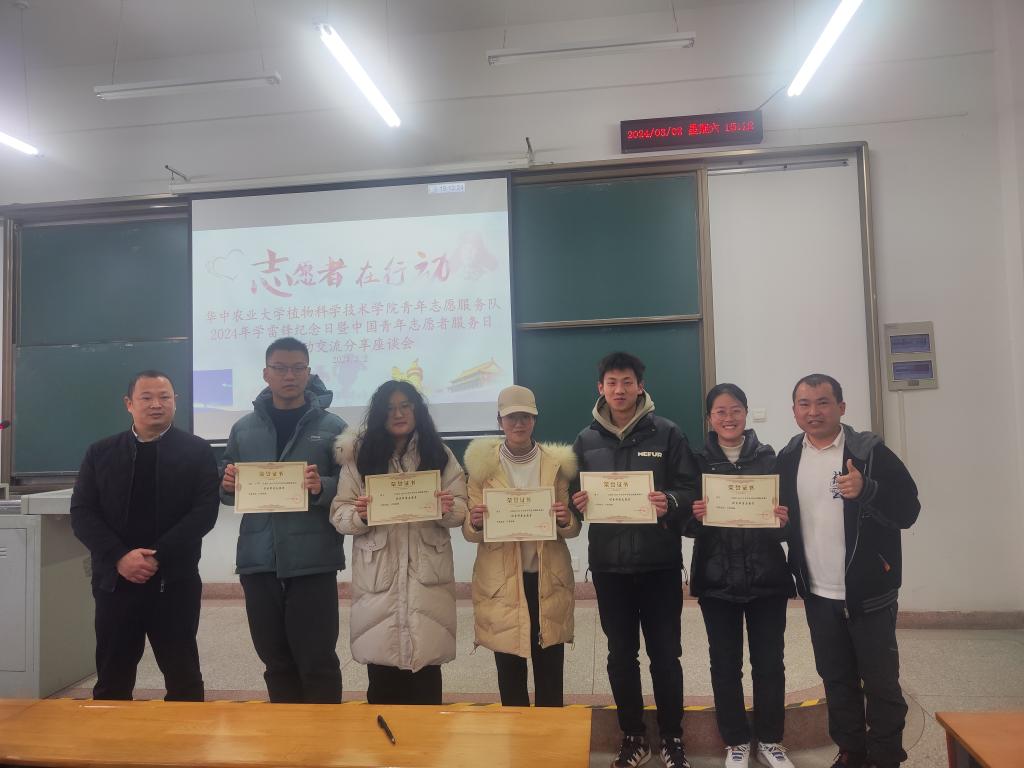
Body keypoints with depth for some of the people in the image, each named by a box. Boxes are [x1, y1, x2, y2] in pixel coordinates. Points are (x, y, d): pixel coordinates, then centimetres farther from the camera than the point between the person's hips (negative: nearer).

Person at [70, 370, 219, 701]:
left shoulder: (197, 451, 1)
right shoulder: (100, 452, 8)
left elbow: (205, 511, -7)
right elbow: (82, 513, 2)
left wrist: (157, 556, -15)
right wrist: (120, 557, -12)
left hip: (175, 581, -2)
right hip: (116, 580, 2)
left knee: (183, 678, 7)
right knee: (111, 681, 12)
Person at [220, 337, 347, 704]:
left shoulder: (331, 426, -2)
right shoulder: (244, 428, 10)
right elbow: (227, 489, 16)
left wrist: (323, 488, -23)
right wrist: (227, 485, -6)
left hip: (313, 562, -4)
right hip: (258, 562, 4)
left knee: (317, 661, 3)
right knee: (275, 660, 16)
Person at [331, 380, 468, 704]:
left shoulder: (440, 455, 7)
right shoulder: (359, 455, 3)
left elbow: (461, 510, 4)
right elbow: (339, 514, 1)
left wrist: (449, 509, -17)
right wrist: (359, 515, -20)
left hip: (426, 574, 1)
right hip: (377, 576, 0)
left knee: (426, 663, 4)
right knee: (381, 674, 5)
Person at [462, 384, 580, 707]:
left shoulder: (556, 463, 3)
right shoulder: (483, 464, 0)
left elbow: (574, 528, 7)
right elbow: (469, 532, 1)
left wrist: (565, 520, -16)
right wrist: (476, 523, -21)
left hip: (548, 580, 1)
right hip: (501, 582, 0)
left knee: (550, 671, 8)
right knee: (509, 672, 9)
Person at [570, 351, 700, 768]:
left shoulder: (667, 434, -1)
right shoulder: (586, 440, 7)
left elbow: (692, 490, -3)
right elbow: (573, 497, 10)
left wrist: (670, 502, -23)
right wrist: (575, 504, -12)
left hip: (659, 562, -2)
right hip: (608, 565, 2)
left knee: (665, 653, 8)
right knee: (621, 654, 12)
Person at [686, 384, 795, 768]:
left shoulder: (768, 457, 2)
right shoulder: (699, 461, 1)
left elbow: (786, 512, 6)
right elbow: (687, 526, 1)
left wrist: (783, 521, -16)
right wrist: (696, 516, -20)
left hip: (766, 577, 1)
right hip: (717, 579, 0)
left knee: (769, 662, 8)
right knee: (725, 663, 8)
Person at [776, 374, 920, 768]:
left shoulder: (870, 451, -11)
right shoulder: (787, 459, 3)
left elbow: (908, 510, -15)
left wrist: (867, 490, -30)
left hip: (869, 593, -4)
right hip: (818, 595, 4)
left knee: (881, 682, 7)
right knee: (836, 680, 17)